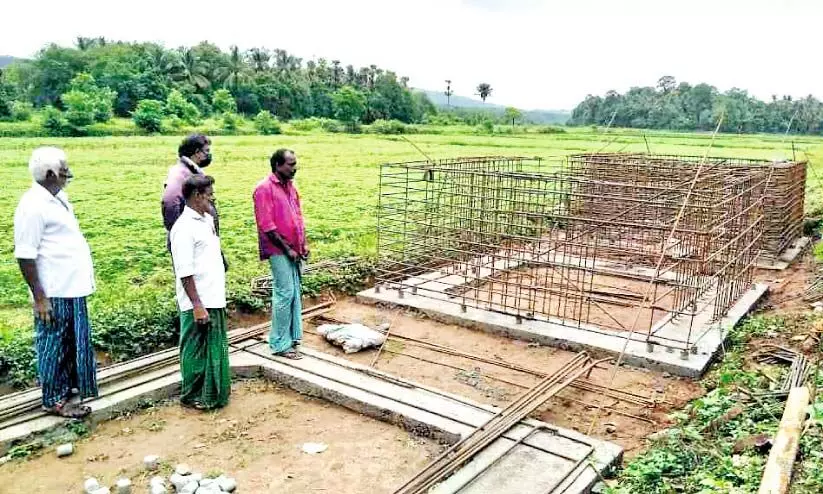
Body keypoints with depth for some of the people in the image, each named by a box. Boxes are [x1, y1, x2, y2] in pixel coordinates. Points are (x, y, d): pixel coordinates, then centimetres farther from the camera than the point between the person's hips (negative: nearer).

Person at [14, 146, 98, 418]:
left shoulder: (59, 197, 9)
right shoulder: (33, 206, -19)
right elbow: (25, 256, -19)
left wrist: (82, 280, 19)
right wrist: (39, 298, -19)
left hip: (72, 288, 9)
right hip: (54, 293, -9)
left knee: (72, 342, 20)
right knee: (54, 346, 6)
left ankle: (68, 384, 36)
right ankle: (54, 399, 19)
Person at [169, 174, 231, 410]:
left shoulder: (207, 219, 9)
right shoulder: (184, 228, -18)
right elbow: (185, 272, -21)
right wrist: (197, 305, -22)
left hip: (215, 299, 9)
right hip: (200, 303, -9)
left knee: (216, 346, 19)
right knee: (197, 350, 6)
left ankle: (214, 390, 34)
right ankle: (193, 396, 21)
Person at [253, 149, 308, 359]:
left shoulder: (290, 187, 13)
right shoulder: (265, 188, -12)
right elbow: (267, 226, -16)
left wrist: (303, 244, 8)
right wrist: (287, 249, -15)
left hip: (294, 249, 8)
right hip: (279, 250, -8)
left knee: (295, 293, 11)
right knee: (285, 293, -6)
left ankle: (293, 337, 22)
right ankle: (280, 344, 4)